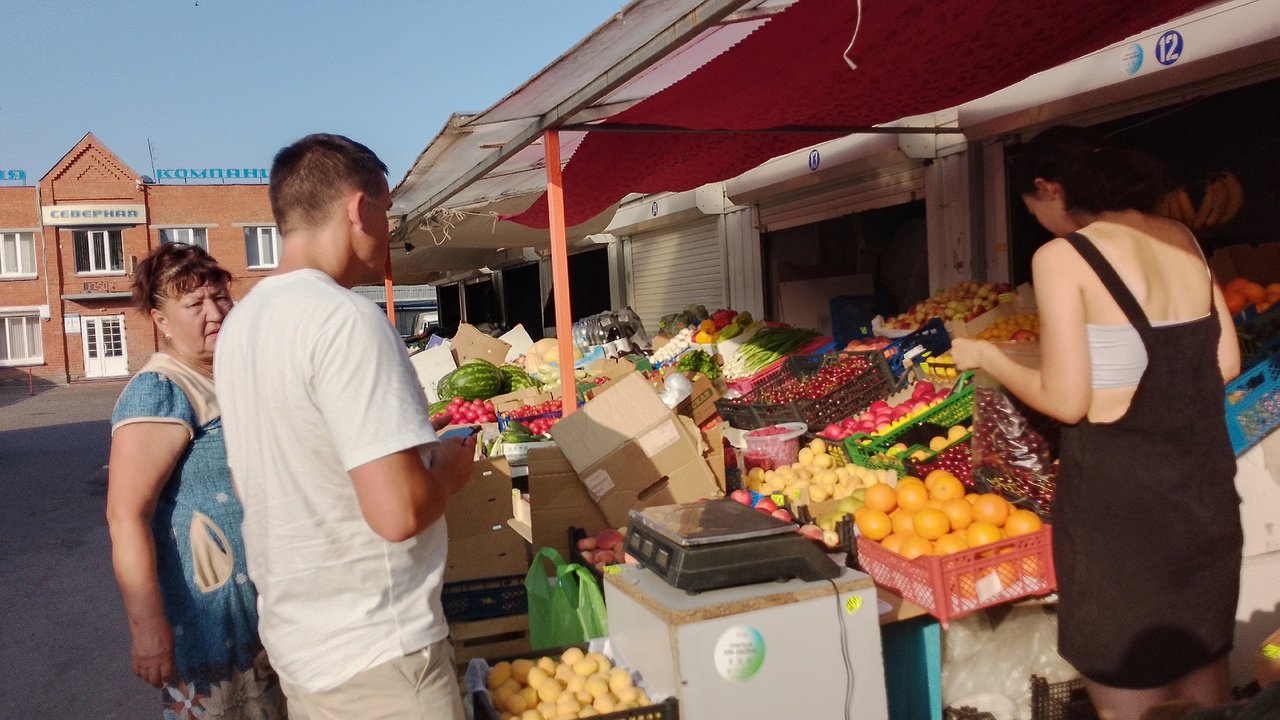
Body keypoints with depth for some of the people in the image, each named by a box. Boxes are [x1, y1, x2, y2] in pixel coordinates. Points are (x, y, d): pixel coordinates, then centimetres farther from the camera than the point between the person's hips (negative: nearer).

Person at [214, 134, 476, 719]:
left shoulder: (239, 324, 5)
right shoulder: (345, 319, -22)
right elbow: (399, 511, -29)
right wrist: (452, 464, -8)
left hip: (294, 638, 9)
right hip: (373, 653, -8)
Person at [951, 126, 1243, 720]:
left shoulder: (1061, 256, -13)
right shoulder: (1181, 239, 6)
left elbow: (1065, 402, -15)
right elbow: (1225, 363, 9)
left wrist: (986, 357, -1)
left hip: (1119, 492, -6)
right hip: (1207, 480, 7)